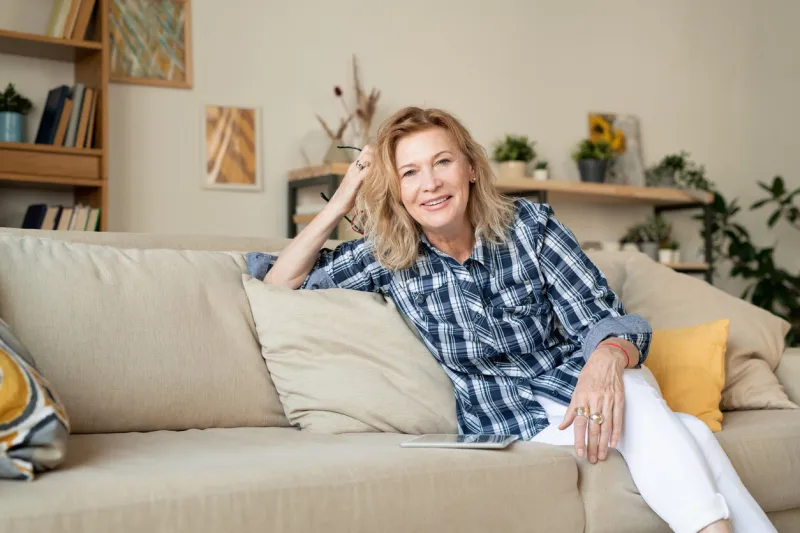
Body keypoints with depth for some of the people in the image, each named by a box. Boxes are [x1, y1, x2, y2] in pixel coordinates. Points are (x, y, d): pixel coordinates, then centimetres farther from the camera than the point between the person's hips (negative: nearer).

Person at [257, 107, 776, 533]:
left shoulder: (528, 224, -7)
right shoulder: (388, 258, -3)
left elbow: (602, 318, -10)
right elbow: (279, 283, 2)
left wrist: (607, 360, -34)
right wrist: (339, 204, -10)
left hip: (577, 379, 1)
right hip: (505, 411, -1)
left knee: (636, 400, -36)